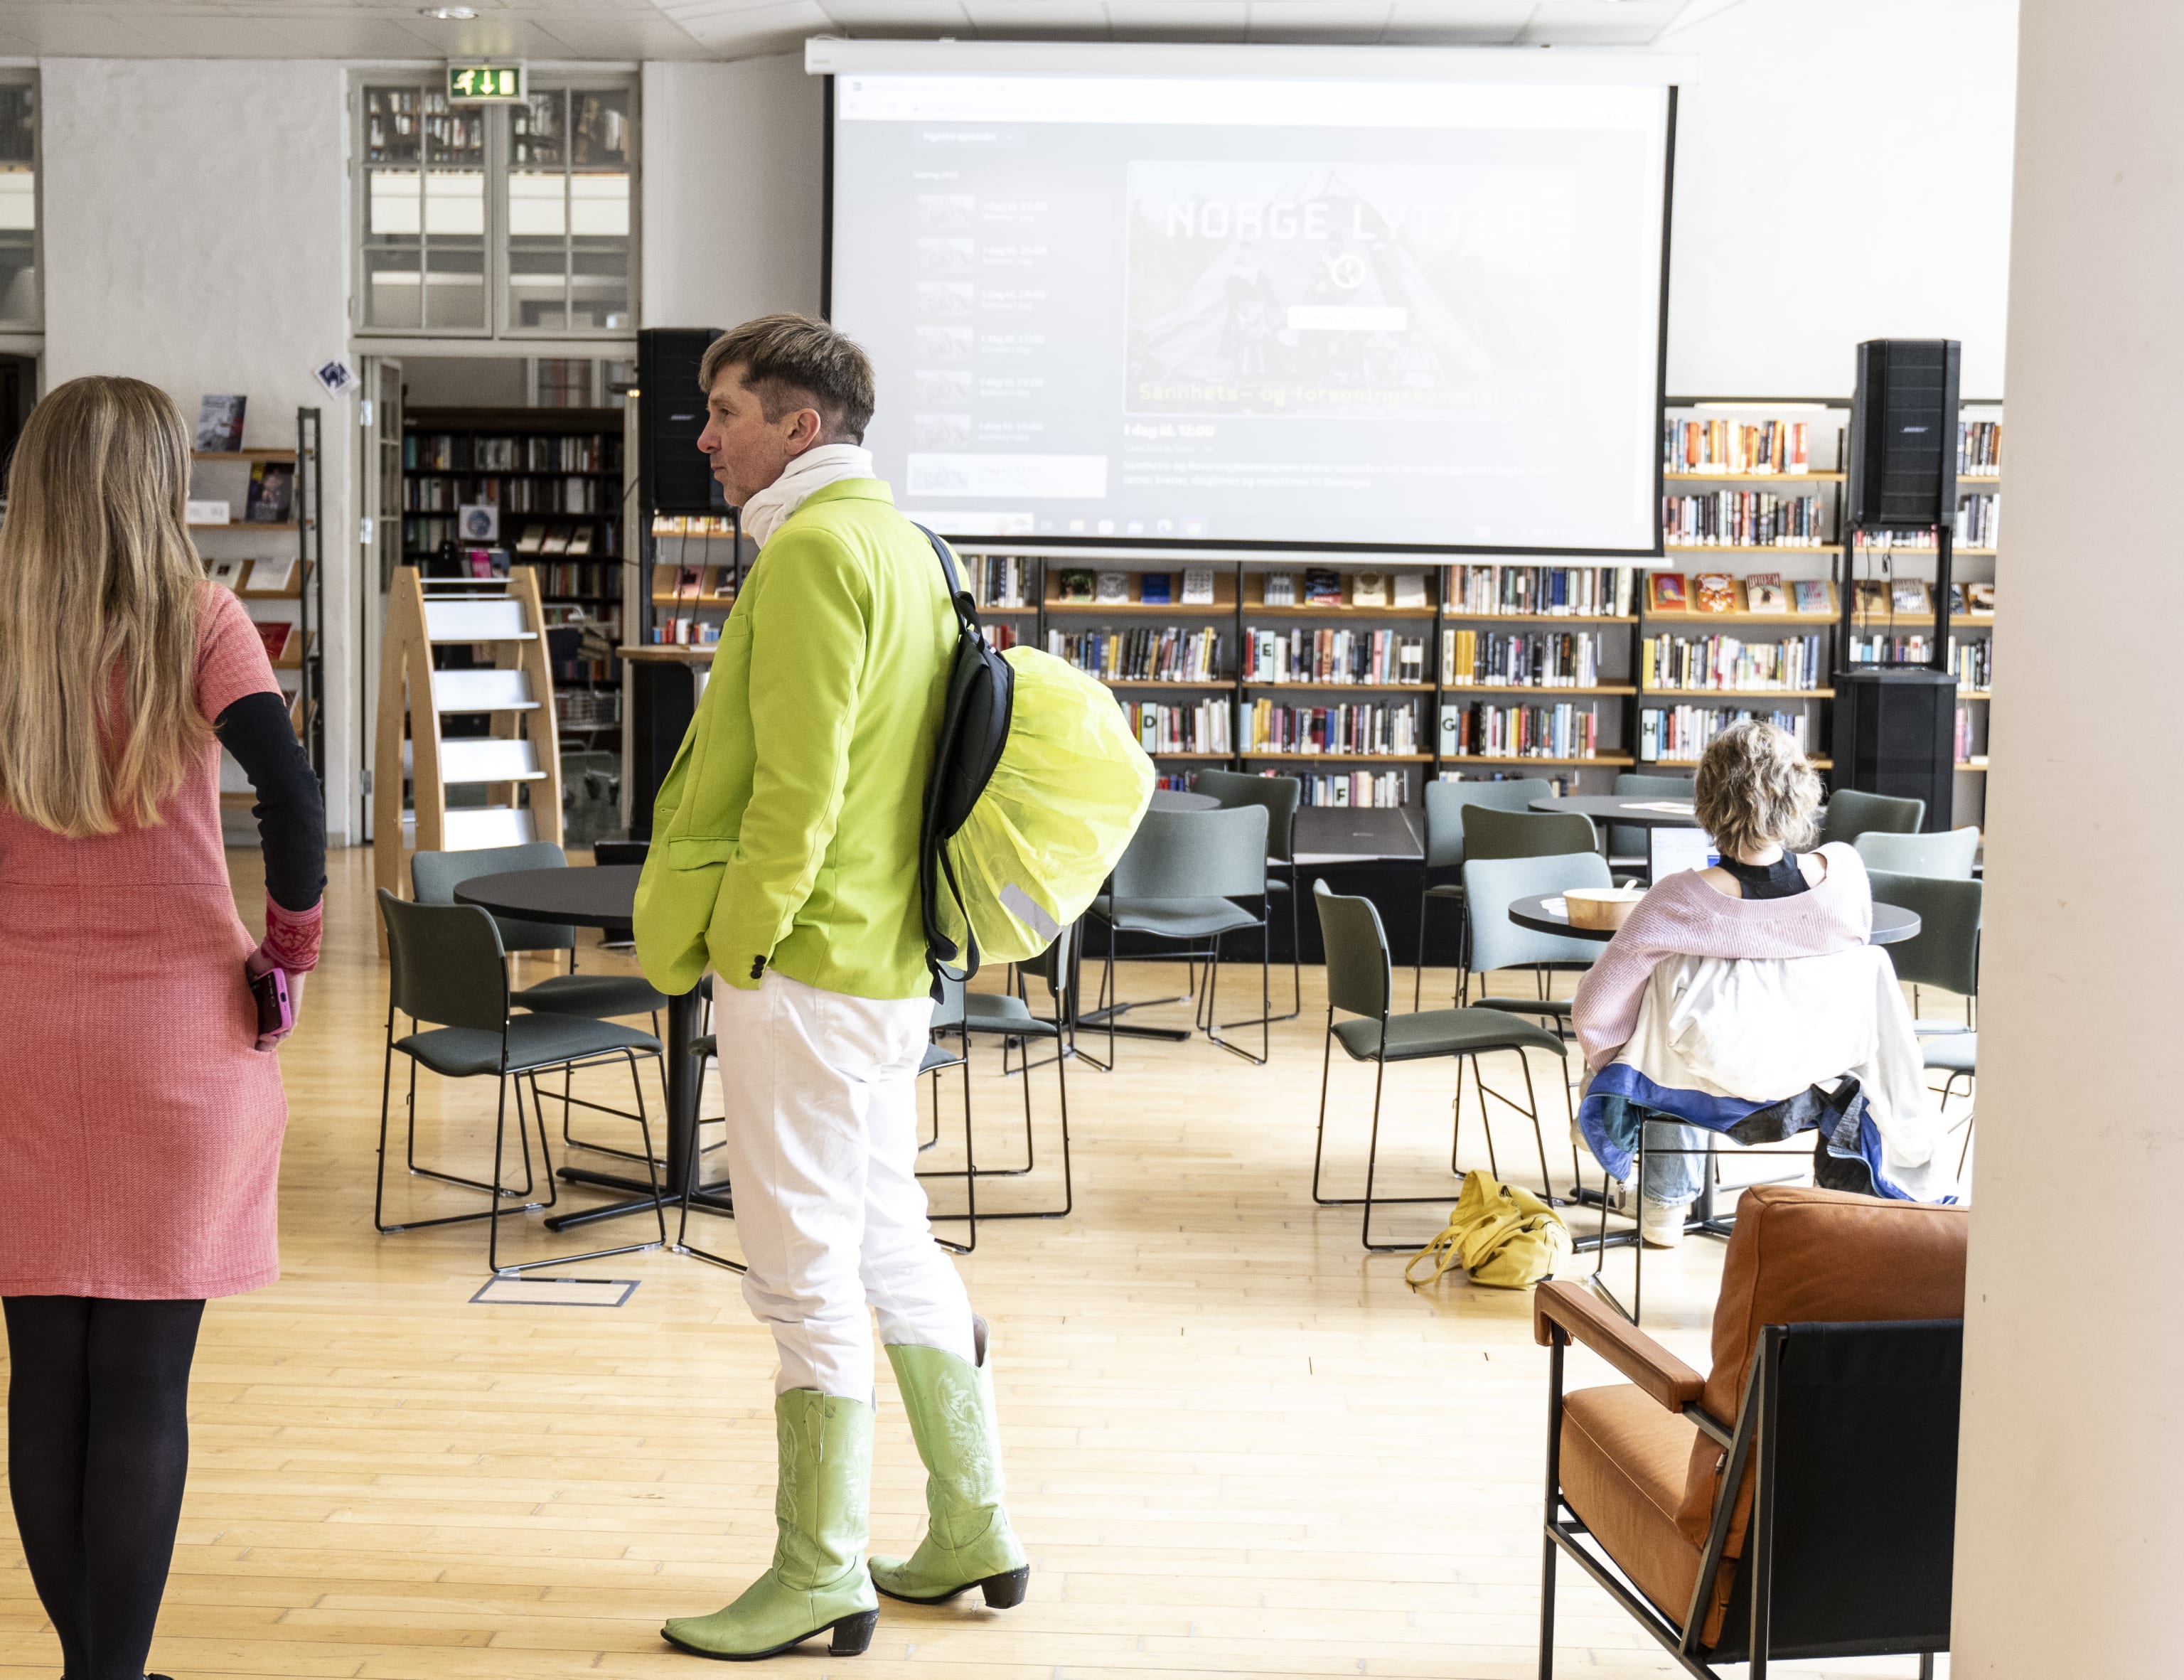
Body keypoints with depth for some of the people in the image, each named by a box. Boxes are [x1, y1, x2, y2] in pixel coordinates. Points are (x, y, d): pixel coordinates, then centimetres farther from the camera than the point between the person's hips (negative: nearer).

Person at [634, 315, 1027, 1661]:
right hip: (887, 961, 10)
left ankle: (821, 1580, 10)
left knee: (808, 1273, -1)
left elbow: (798, 785, -21)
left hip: (805, 963, -10)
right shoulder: (898, 542, 16)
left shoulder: (814, 551, -15)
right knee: (892, 1245, 17)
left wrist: (737, 945, -13)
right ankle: (975, 1533, 26)